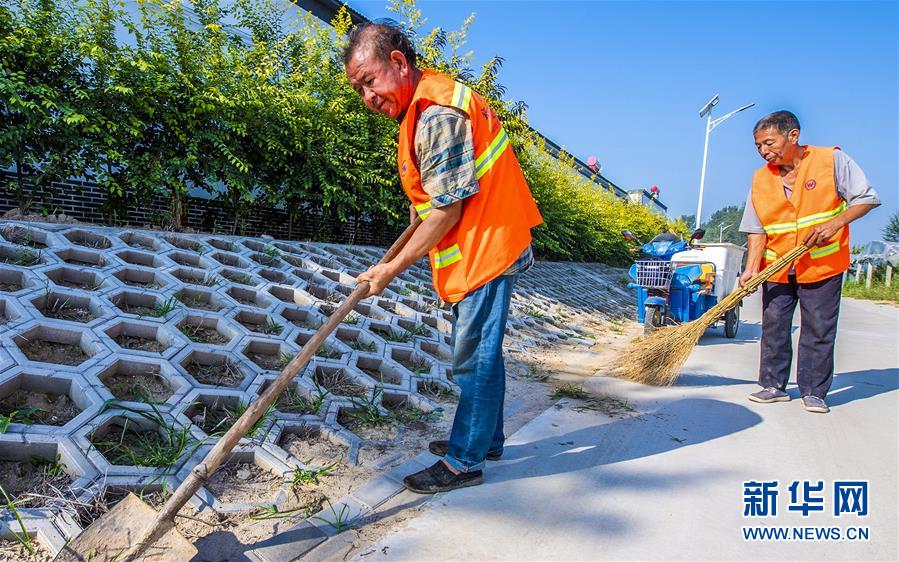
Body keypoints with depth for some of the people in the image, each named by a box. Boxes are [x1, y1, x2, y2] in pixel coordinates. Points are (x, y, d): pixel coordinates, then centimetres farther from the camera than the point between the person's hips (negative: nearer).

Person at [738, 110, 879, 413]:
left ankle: (813, 391, 14)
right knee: (773, 327, 4)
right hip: (776, 269, 3)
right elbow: (757, 230, 0)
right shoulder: (761, 179, 1)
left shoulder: (832, 160, -7)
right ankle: (773, 385, 17)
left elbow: (865, 197, -3)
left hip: (822, 265, -3)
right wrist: (751, 268, -11)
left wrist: (836, 222, -20)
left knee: (818, 330, 2)